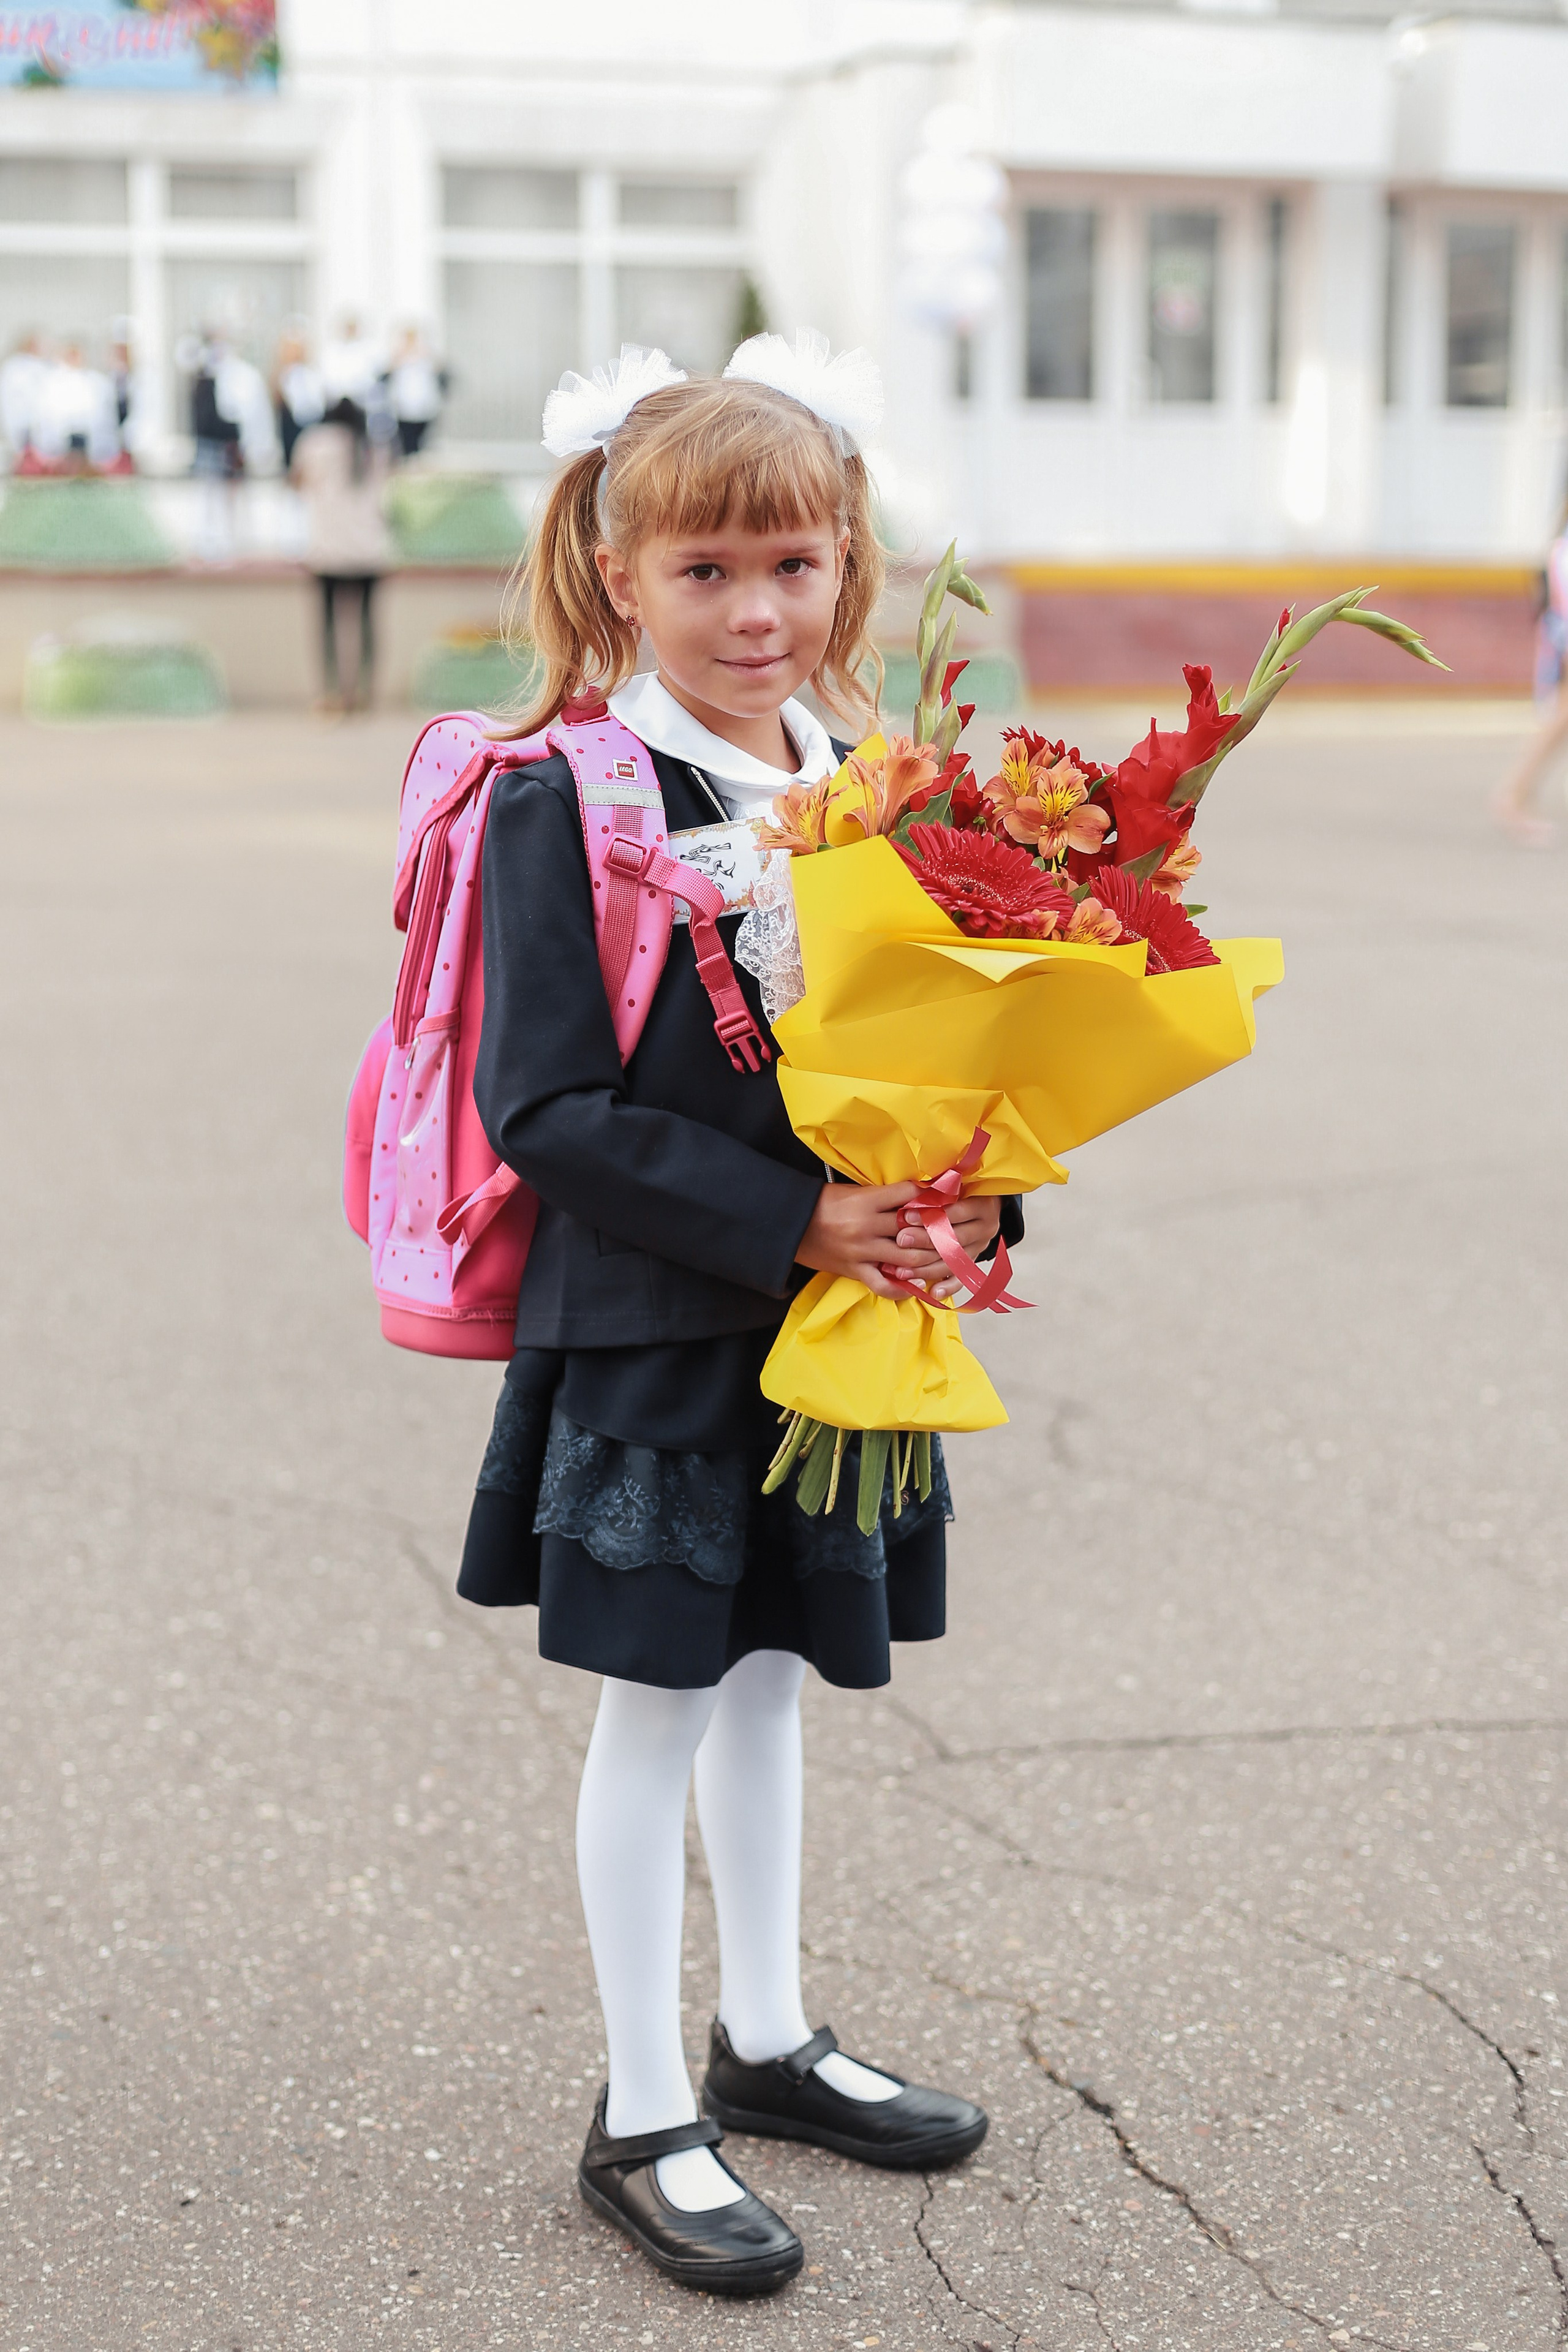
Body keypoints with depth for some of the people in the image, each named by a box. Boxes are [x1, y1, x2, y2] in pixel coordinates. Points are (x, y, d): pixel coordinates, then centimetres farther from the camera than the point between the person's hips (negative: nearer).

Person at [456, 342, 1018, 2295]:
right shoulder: (568, 801, -14)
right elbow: (546, 1109, -19)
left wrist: (966, 1195, -8)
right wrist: (789, 1219, -25)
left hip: (835, 1327, 6)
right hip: (649, 1336, -6)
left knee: (767, 1677, 19)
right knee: (658, 1705, 4)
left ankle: (766, 2041, 37)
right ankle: (643, 2121, 18)